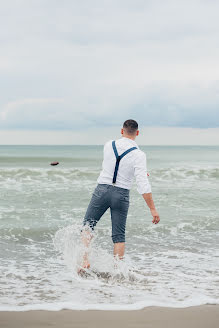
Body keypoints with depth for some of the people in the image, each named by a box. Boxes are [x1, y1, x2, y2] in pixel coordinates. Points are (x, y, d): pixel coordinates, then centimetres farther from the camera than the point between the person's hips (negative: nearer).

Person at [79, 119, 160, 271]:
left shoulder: (109, 145, 0)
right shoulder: (139, 154, -11)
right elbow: (143, 184, -18)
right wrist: (153, 209, -17)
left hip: (102, 189, 1)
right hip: (121, 194, -1)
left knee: (88, 225, 14)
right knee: (119, 236, 9)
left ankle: (85, 259, -2)